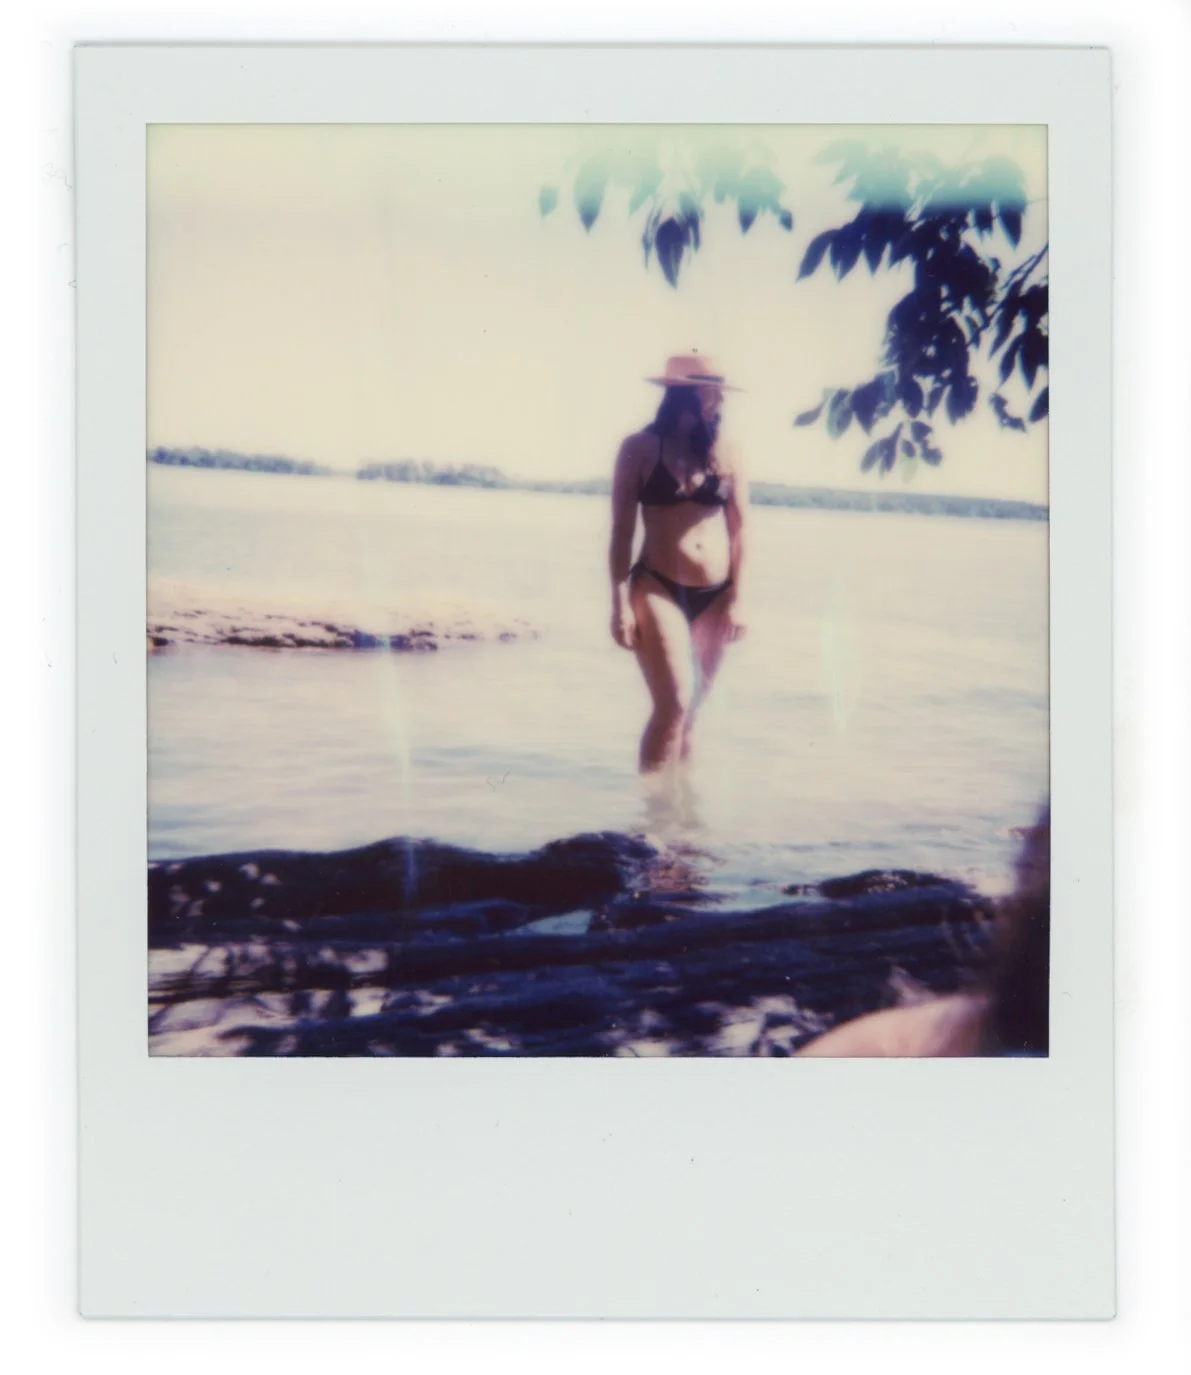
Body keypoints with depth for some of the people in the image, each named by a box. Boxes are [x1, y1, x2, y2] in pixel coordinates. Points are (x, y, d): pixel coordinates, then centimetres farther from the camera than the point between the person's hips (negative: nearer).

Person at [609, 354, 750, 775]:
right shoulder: (640, 449, -2)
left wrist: (737, 600, 0)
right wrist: (620, 603, -7)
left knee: (688, 710, 9)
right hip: (658, 590, -3)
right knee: (674, 704, -15)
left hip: (714, 597, 4)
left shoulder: (725, 455, 7)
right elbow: (622, 531, -2)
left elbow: (739, 532, 7)